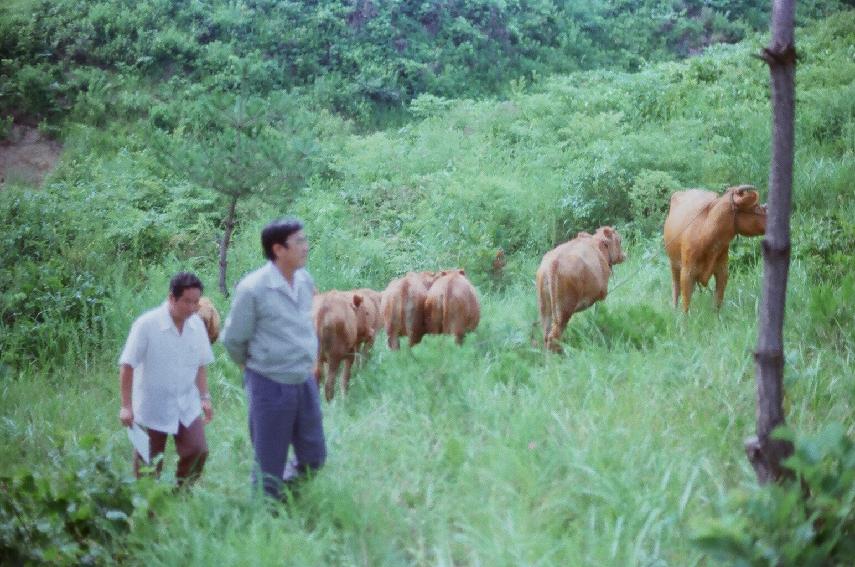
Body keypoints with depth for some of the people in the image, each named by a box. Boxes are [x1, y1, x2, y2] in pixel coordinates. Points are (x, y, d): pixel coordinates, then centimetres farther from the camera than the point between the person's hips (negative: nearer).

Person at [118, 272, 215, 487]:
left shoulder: (197, 325, -1)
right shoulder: (147, 324, -16)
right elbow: (127, 366, -14)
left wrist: (205, 397, 6)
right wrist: (126, 406, -16)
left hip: (187, 406, 4)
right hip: (152, 408, -4)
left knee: (197, 451, -4)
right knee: (149, 463, 6)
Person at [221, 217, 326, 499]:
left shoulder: (305, 281, 2)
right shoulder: (252, 289, -18)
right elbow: (233, 339, -6)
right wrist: (253, 367, 7)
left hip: (305, 381, 6)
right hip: (270, 385, -6)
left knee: (314, 457, 14)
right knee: (270, 464, 6)